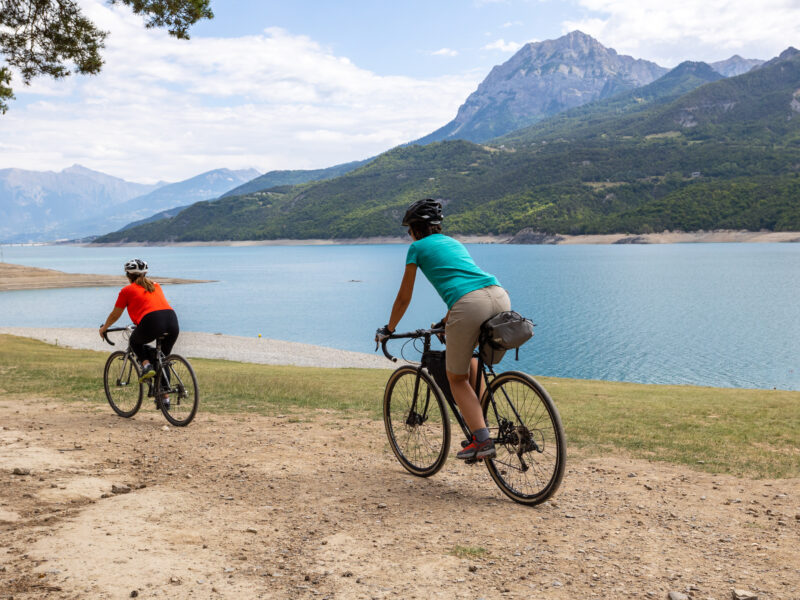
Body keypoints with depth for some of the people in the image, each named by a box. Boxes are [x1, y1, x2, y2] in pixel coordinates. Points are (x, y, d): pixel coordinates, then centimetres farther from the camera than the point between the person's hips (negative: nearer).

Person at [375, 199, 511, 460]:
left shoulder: (417, 247, 16)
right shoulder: (454, 242, 34)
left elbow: (404, 297, 20)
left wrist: (388, 330, 34)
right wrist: (446, 321, 58)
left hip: (470, 306, -6)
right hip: (500, 297, 6)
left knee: (457, 378, 12)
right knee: (464, 353, 33)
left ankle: (482, 440, 0)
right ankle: (481, 416, 25)